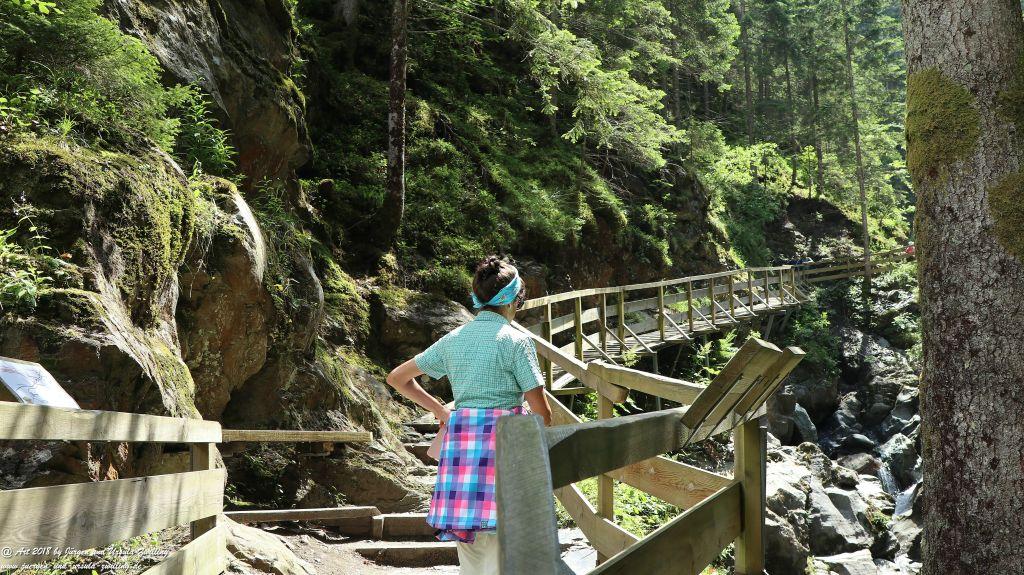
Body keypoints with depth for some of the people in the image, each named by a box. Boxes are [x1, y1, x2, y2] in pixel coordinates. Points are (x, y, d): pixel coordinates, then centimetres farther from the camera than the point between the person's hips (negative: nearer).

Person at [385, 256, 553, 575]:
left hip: (457, 440, 6)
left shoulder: (453, 339, 10)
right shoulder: (515, 339, -6)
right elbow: (541, 412, -7)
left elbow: (397, 378, 19)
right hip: (500, 440, -5)